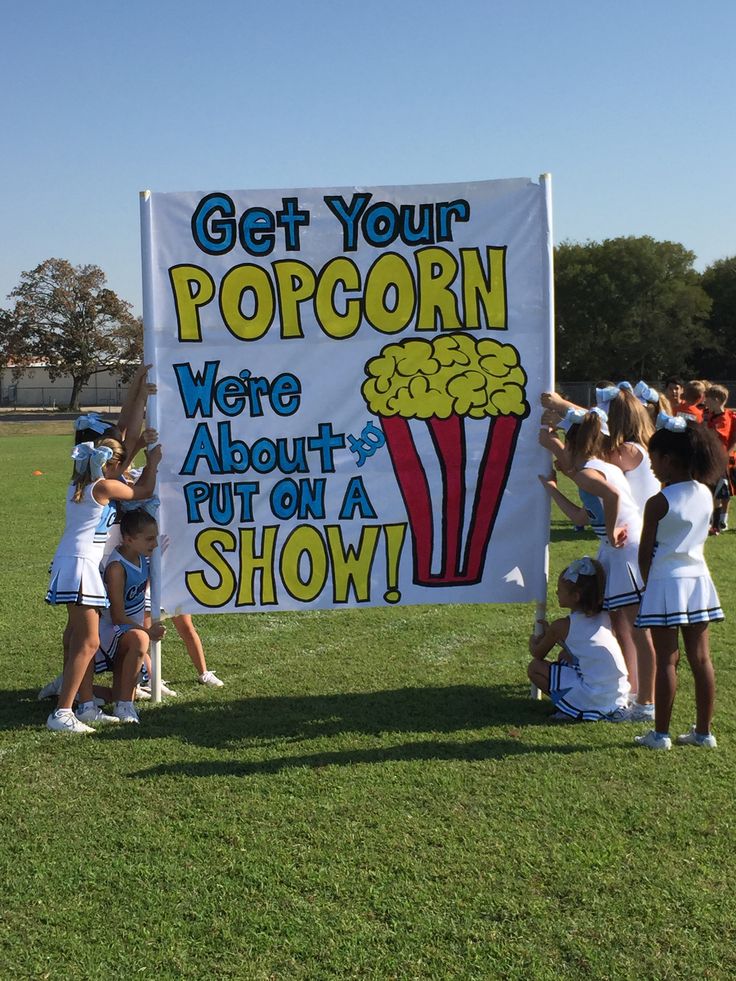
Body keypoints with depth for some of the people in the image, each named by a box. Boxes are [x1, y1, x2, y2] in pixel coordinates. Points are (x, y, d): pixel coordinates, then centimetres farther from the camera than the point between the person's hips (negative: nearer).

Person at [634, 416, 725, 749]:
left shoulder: (658, 503, -14)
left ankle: (660, 734, 5)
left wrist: (647, 583, 7)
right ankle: (703, 731, 16)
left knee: (666, 660, -1)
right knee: (700, 657, 9)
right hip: (698, 579, 5)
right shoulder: (706, 495, 3)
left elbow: (645, 553, -9)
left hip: (665, 582, -5)